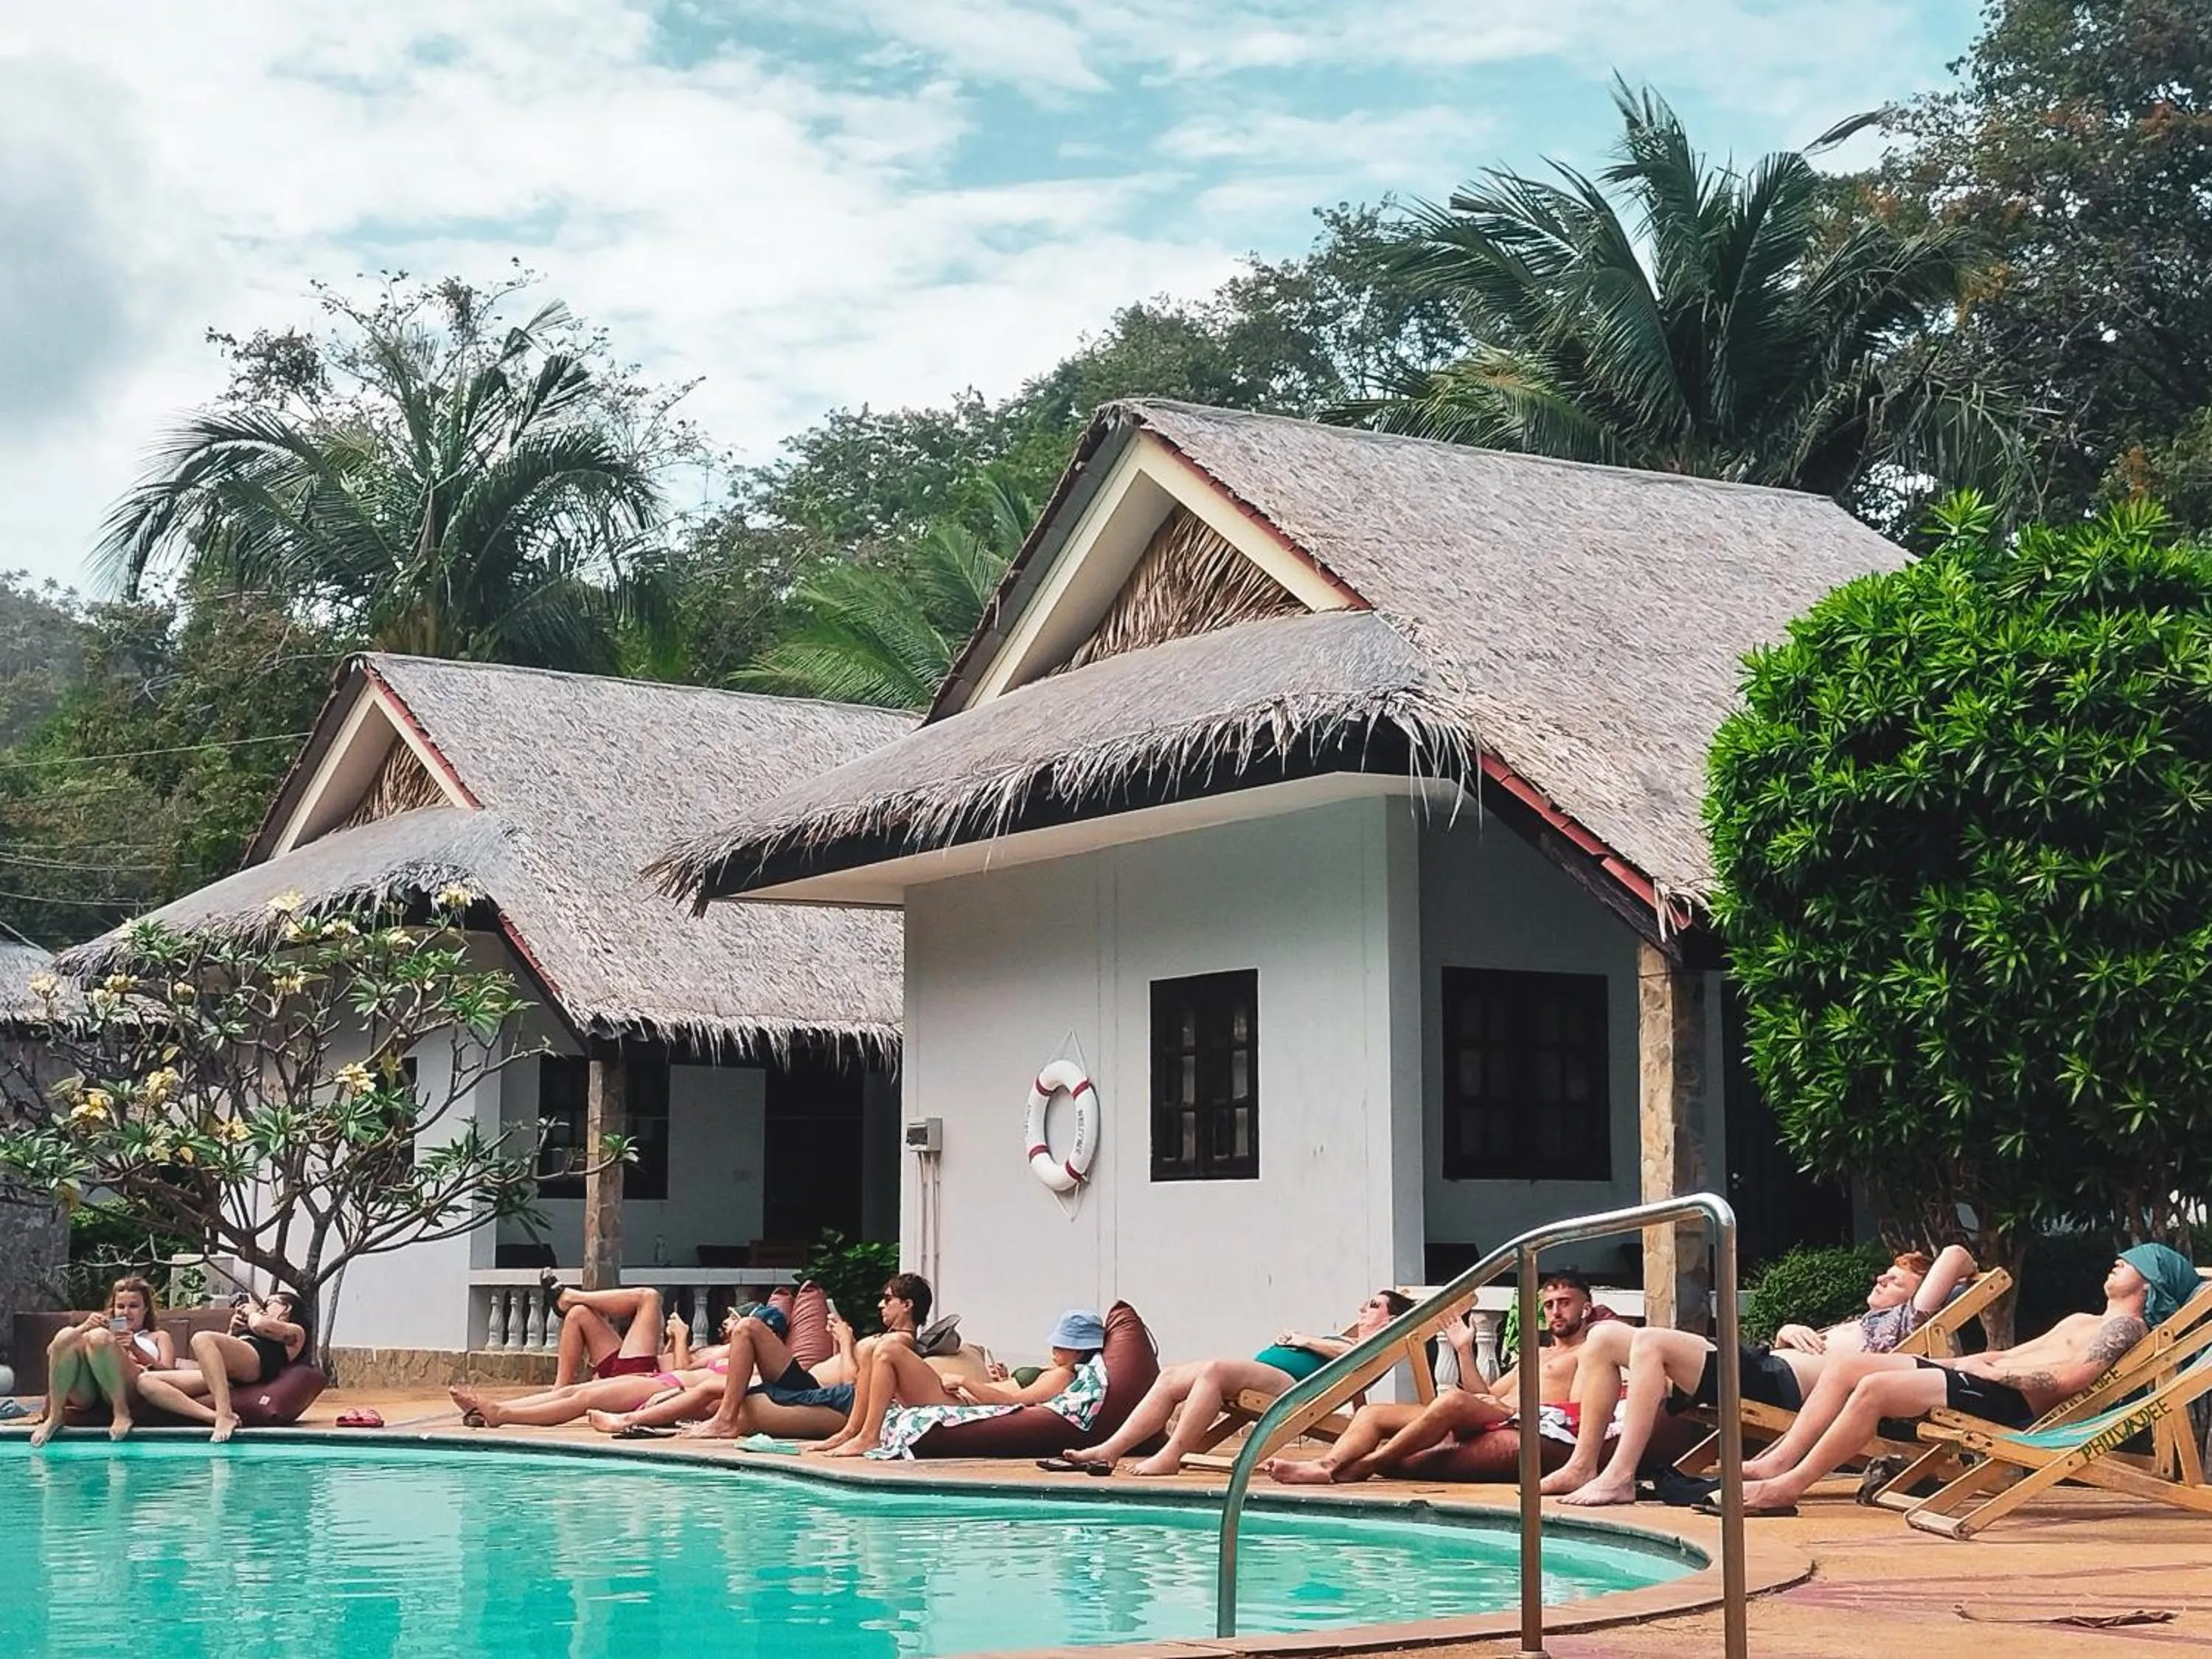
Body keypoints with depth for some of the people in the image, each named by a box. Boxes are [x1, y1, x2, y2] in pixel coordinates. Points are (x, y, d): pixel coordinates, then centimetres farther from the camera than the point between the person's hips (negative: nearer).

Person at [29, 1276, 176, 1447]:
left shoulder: (158, 1337, 35)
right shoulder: (107, 1332, 39)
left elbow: (168, 1372, 11)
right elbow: (52, 1350, 21)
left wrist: (135, 1349, -3)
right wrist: (84, 1328, 4)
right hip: (85, 1393, 3)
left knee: (98, 1337, -30)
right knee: (65, 1337, -24)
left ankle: (121, 1413, -31)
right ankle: (54, 1416, -26)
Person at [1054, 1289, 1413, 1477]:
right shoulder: (1347, 1342, 38)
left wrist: (1307, 1341, -3)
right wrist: (1289, 1340, 16)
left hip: (1289, 1385, -9)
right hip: (1262, 1371, 9)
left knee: (1214, 1370, -34)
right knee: (1171, 1377, -8)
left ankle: (1171, 1456, -37)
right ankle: (1109, 1451, -18)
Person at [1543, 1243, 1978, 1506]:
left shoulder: (1902, 1321, 7)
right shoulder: (1855, 1324, 35)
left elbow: (1955, 1256, 1)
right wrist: (1787, 1332, 14)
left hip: (1776, 1381, -10)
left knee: (1650, 1342, -29)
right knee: (1604, 1337, 1)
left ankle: (1620, 1476, -31)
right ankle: (1583, 1465, -4)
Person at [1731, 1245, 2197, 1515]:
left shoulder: (2125, 1326, 2)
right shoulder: (2082, 1321, 33)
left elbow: (2069, 1377, -14)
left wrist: (1992, 1370, -10)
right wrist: (1969, 1361, 11)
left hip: (2006, 1402, -10)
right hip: (1978, 1380, 10)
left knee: (1874, 1388, -28)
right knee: (1849, 1367, -4)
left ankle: (1788, 1487, -24)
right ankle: (1777, 1462, -13)